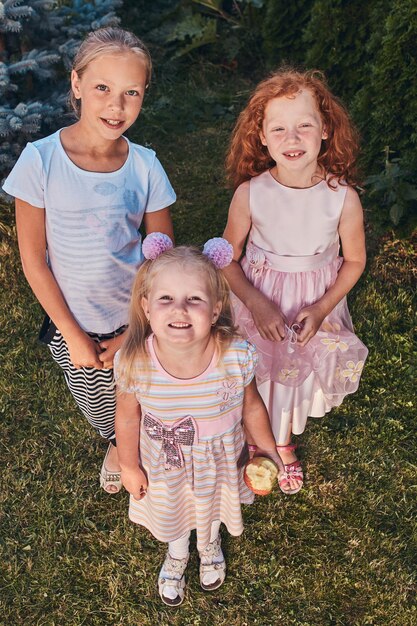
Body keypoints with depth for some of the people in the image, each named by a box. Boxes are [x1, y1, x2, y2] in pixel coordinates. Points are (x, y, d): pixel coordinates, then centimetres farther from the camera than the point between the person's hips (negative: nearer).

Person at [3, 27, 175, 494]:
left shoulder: (144, 166, -10)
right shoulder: (41, 160, -16)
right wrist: (73, 336, -8)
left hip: (138, 321, 1)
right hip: (74, 323, 0)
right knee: (103, 414, 19)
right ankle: (118, 447, 56)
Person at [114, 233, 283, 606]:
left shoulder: (236, 357, -36)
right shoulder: (134, 363, -35)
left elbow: (251, 407, -14)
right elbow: (128, 415, -13)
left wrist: (267, 450, 0)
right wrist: (130, 466, 0)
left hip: (219, 461, 0)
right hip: (163, 465, 0)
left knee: (213, 506, 33)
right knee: (170, 513, 31)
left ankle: (210, 545, 72)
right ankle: (177, 553, 69)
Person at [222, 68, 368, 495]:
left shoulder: (343, 197, -19)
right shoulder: (249, 193, -19)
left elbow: (354, 260, -4)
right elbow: (228, 258, -8)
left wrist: (322, 308, -15)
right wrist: (256, 304, -20)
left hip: (317, 304, 1)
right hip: (258, 302, -1)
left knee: (296, 376, 23)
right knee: (255, 379, 16)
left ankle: (283, 443, 55)